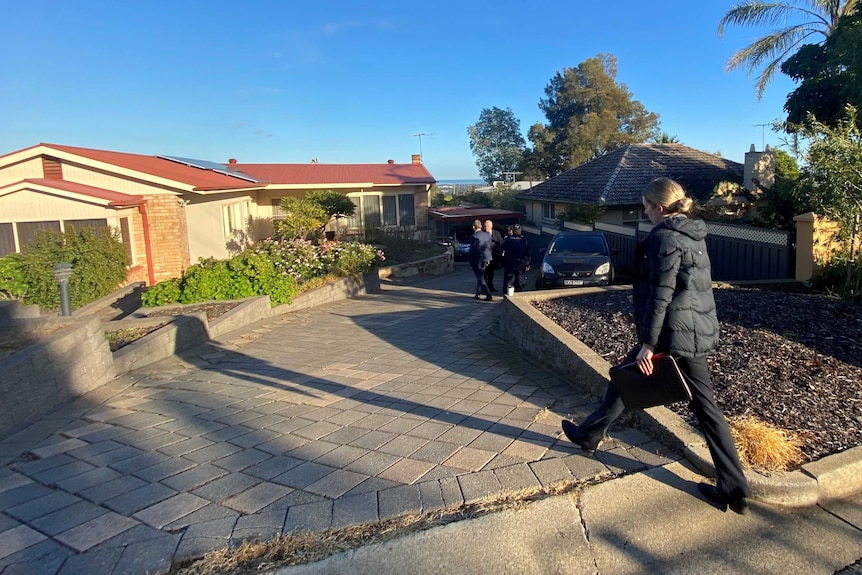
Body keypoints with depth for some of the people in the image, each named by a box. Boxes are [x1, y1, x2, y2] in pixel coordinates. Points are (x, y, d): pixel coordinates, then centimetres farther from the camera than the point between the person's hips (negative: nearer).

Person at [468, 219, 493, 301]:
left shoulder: (474, 236, -17)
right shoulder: (488, 235, 2)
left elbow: (472, 250, -13)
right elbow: (489, 247, 8)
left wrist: (471, 261, -3)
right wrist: (488, 259, 16)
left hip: (477, 260, -6)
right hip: (486, 259, 6)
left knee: (480, 278, 0)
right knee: (480, 276, 20)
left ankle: (488, 295, -6)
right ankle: (478, 293, 30)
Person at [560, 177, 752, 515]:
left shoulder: (664, 237, -15)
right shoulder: (694, 235, 12)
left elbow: (661, 295, -20)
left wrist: (647, 343, -19)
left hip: (672, 333, -8)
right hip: (698, 333, 9)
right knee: (705, 404, 10)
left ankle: (590, 436, 31)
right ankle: (734, 488, 14)